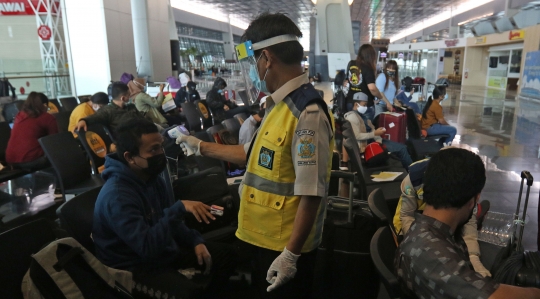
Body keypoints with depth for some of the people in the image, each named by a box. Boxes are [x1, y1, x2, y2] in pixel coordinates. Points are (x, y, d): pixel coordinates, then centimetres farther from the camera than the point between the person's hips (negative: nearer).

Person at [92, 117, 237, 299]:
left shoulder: (153, 178, 0)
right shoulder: (116, 196, -28)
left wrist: (195, 241, -1)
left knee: (226, 255, 7)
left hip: (164, 250, 8)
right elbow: (147, 247, -35)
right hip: (135, 266, -8)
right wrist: (179, 208, -37)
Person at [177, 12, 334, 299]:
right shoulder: (280, 106, 5)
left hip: (286, 246, -9)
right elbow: (254, 153, 15)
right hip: (265, 238, 9)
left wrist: (290, 254, -21)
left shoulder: (307, 114, -25)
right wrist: (200, 146, 21)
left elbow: (311, 193, -25)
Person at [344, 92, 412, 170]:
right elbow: (357, 136, -24)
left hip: (373, 140, 9)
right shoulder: (352, 116, -16)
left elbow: (371, 129, 10)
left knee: (402, 147, 4)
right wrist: (374, 133, -24)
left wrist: (378, 140, -7)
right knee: (401, 148, -8)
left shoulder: (362, 115, 15)